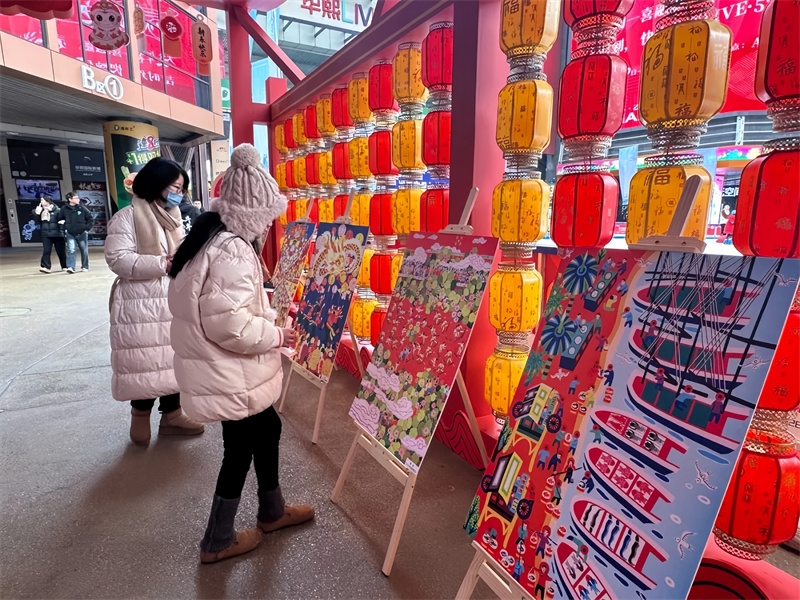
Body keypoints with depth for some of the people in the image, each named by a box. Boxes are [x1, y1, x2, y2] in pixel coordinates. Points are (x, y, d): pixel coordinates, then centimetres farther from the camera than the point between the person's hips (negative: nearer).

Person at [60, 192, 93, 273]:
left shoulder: (82, 208, -4)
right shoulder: (64, 209, -3)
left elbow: (91, 219, 2)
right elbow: (60, 220, 10)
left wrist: (87, 228, -4)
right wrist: (65, 228, 0)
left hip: (82, 233, 1)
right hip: (70, 234, -1)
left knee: (84, 251, 8)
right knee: (71, 250, -12)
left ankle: (85, 266, 23)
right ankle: (70, 267, -14)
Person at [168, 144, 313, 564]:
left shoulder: (215, 237, 9)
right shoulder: (232, 250, -26)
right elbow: (229, 324, -31)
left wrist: (268, 318, 10)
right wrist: (276, 335, -15)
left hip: (224, 367, 10)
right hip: (228, 373, -10)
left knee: (267, 429, 21)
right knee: (241, 449, 8)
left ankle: (272, 511, 41)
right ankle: (217, 541, 30)